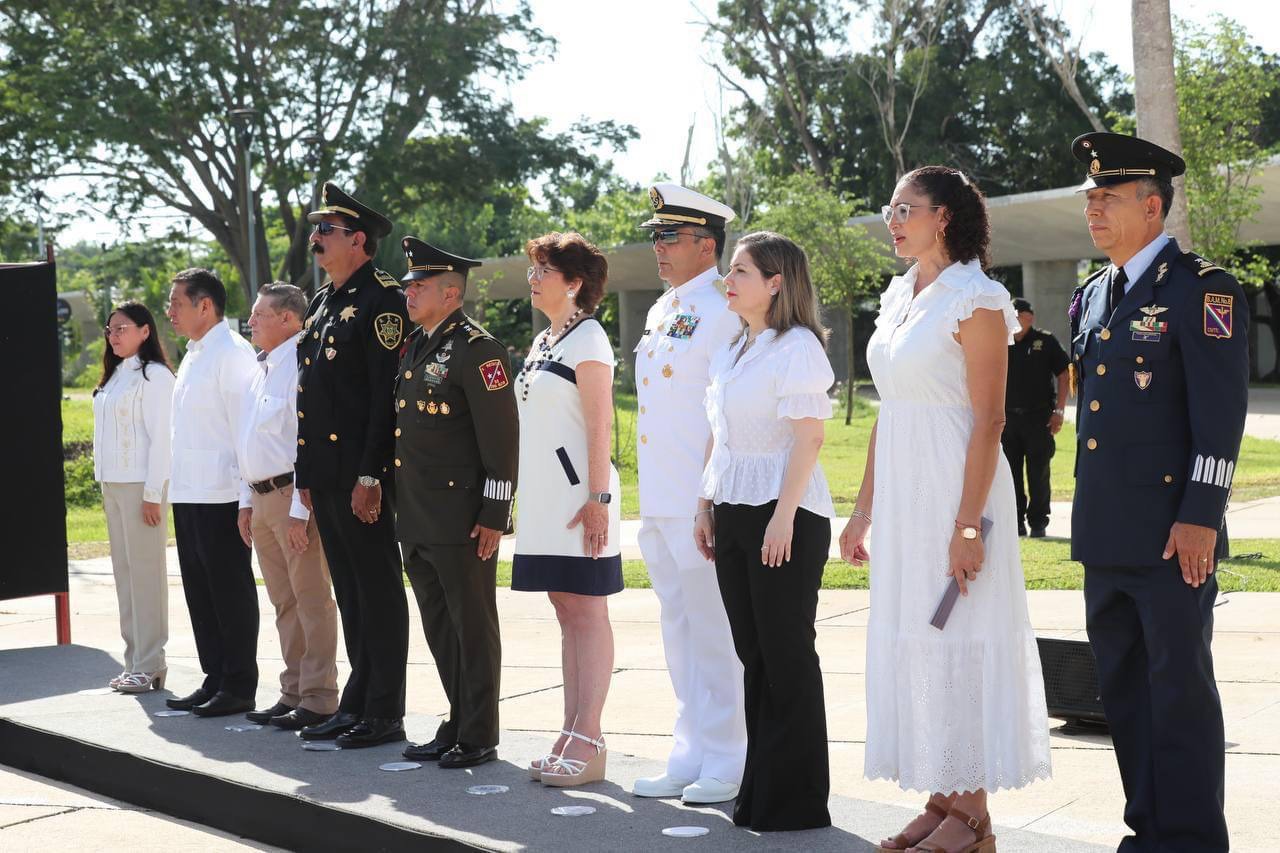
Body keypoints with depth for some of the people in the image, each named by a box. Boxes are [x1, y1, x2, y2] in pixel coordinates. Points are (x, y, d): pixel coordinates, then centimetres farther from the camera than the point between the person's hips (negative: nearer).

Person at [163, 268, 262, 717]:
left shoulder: (232, 352, -12)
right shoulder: (193, 354, 17)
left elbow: (245, 423, -16)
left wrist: (246, 492, -19)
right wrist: (176, 485, 18)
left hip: (220, 494, -10)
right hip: (188, 492, 10)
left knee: (231, 591, -2)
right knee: (200, 591, 14)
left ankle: (239, 687, 5)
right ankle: (214, 680, 22)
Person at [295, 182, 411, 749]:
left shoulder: (382, 300, -11)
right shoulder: (321, 304, 17)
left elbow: (387, 393, -17)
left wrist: (371, 476, -21)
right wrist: (305, 473, 17)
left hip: (362, 475, -9)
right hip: (325, 476, 9)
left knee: (378, 592, -2)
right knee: (349, 592, 14)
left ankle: (384, 714, 5)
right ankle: (356, 705, 22)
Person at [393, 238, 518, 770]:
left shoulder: (476, 348, -12)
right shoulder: (414, 347, 15)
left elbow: (502, 436, -15)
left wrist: (494, 514, -18)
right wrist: (403, 507, 19)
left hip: (463, 519, -9)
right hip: (417, 521, 9)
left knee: (472, 628, 0)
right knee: (439, 629, 14)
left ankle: (478, 736, 8)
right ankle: (457, 726, 24)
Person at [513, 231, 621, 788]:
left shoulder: (587, 338, -9)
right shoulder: (543, 341, 17)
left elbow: (600, 425, -15)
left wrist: (598, 498, -20)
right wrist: (530, 496, 18)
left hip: (579, 493, -9)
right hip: (545, 496, 9)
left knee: (587, 612, -6)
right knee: (566, 613, 10)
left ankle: (589, 742, -4)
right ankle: (572, 736, 14)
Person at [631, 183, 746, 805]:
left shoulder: (724, 310, -11)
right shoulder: (662, 309, 18)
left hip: (705, 499, -9)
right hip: (660, 499, 9)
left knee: (714, 632, -3)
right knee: (679, 628, 14)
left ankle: (727, 765, 6)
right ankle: (691, 758, 23)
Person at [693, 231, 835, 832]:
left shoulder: (797, 347, -9)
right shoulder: (729, 353, 15)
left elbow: (808, 437, -15)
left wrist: (784, 516, -20)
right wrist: (705, 506, 15)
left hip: (785, 513, -8)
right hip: (733, 513, 8)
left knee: (787, 653, -2)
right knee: (753, 653, 10)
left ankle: (795, 799, 6)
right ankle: (760, 790, 18)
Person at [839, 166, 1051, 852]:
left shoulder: (975, 300, -10)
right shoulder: (898, 296, 13)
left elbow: (988, 421, -15)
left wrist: (968, 525, -20)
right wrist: (863, 511, 15)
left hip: (955, 488, -8)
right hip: (900, 495, 8)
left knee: (957, 641, -3)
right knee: (906, 639, 10)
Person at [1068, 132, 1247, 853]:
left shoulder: (1201, 288, -8)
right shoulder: (1092, 298, 16)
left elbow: (1221, 412, -13)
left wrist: (1200, 516, -18)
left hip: (1171, 535, -8)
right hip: (1107, 536, 8)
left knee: (1180, 689, -1)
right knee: (1124, 688, 13)